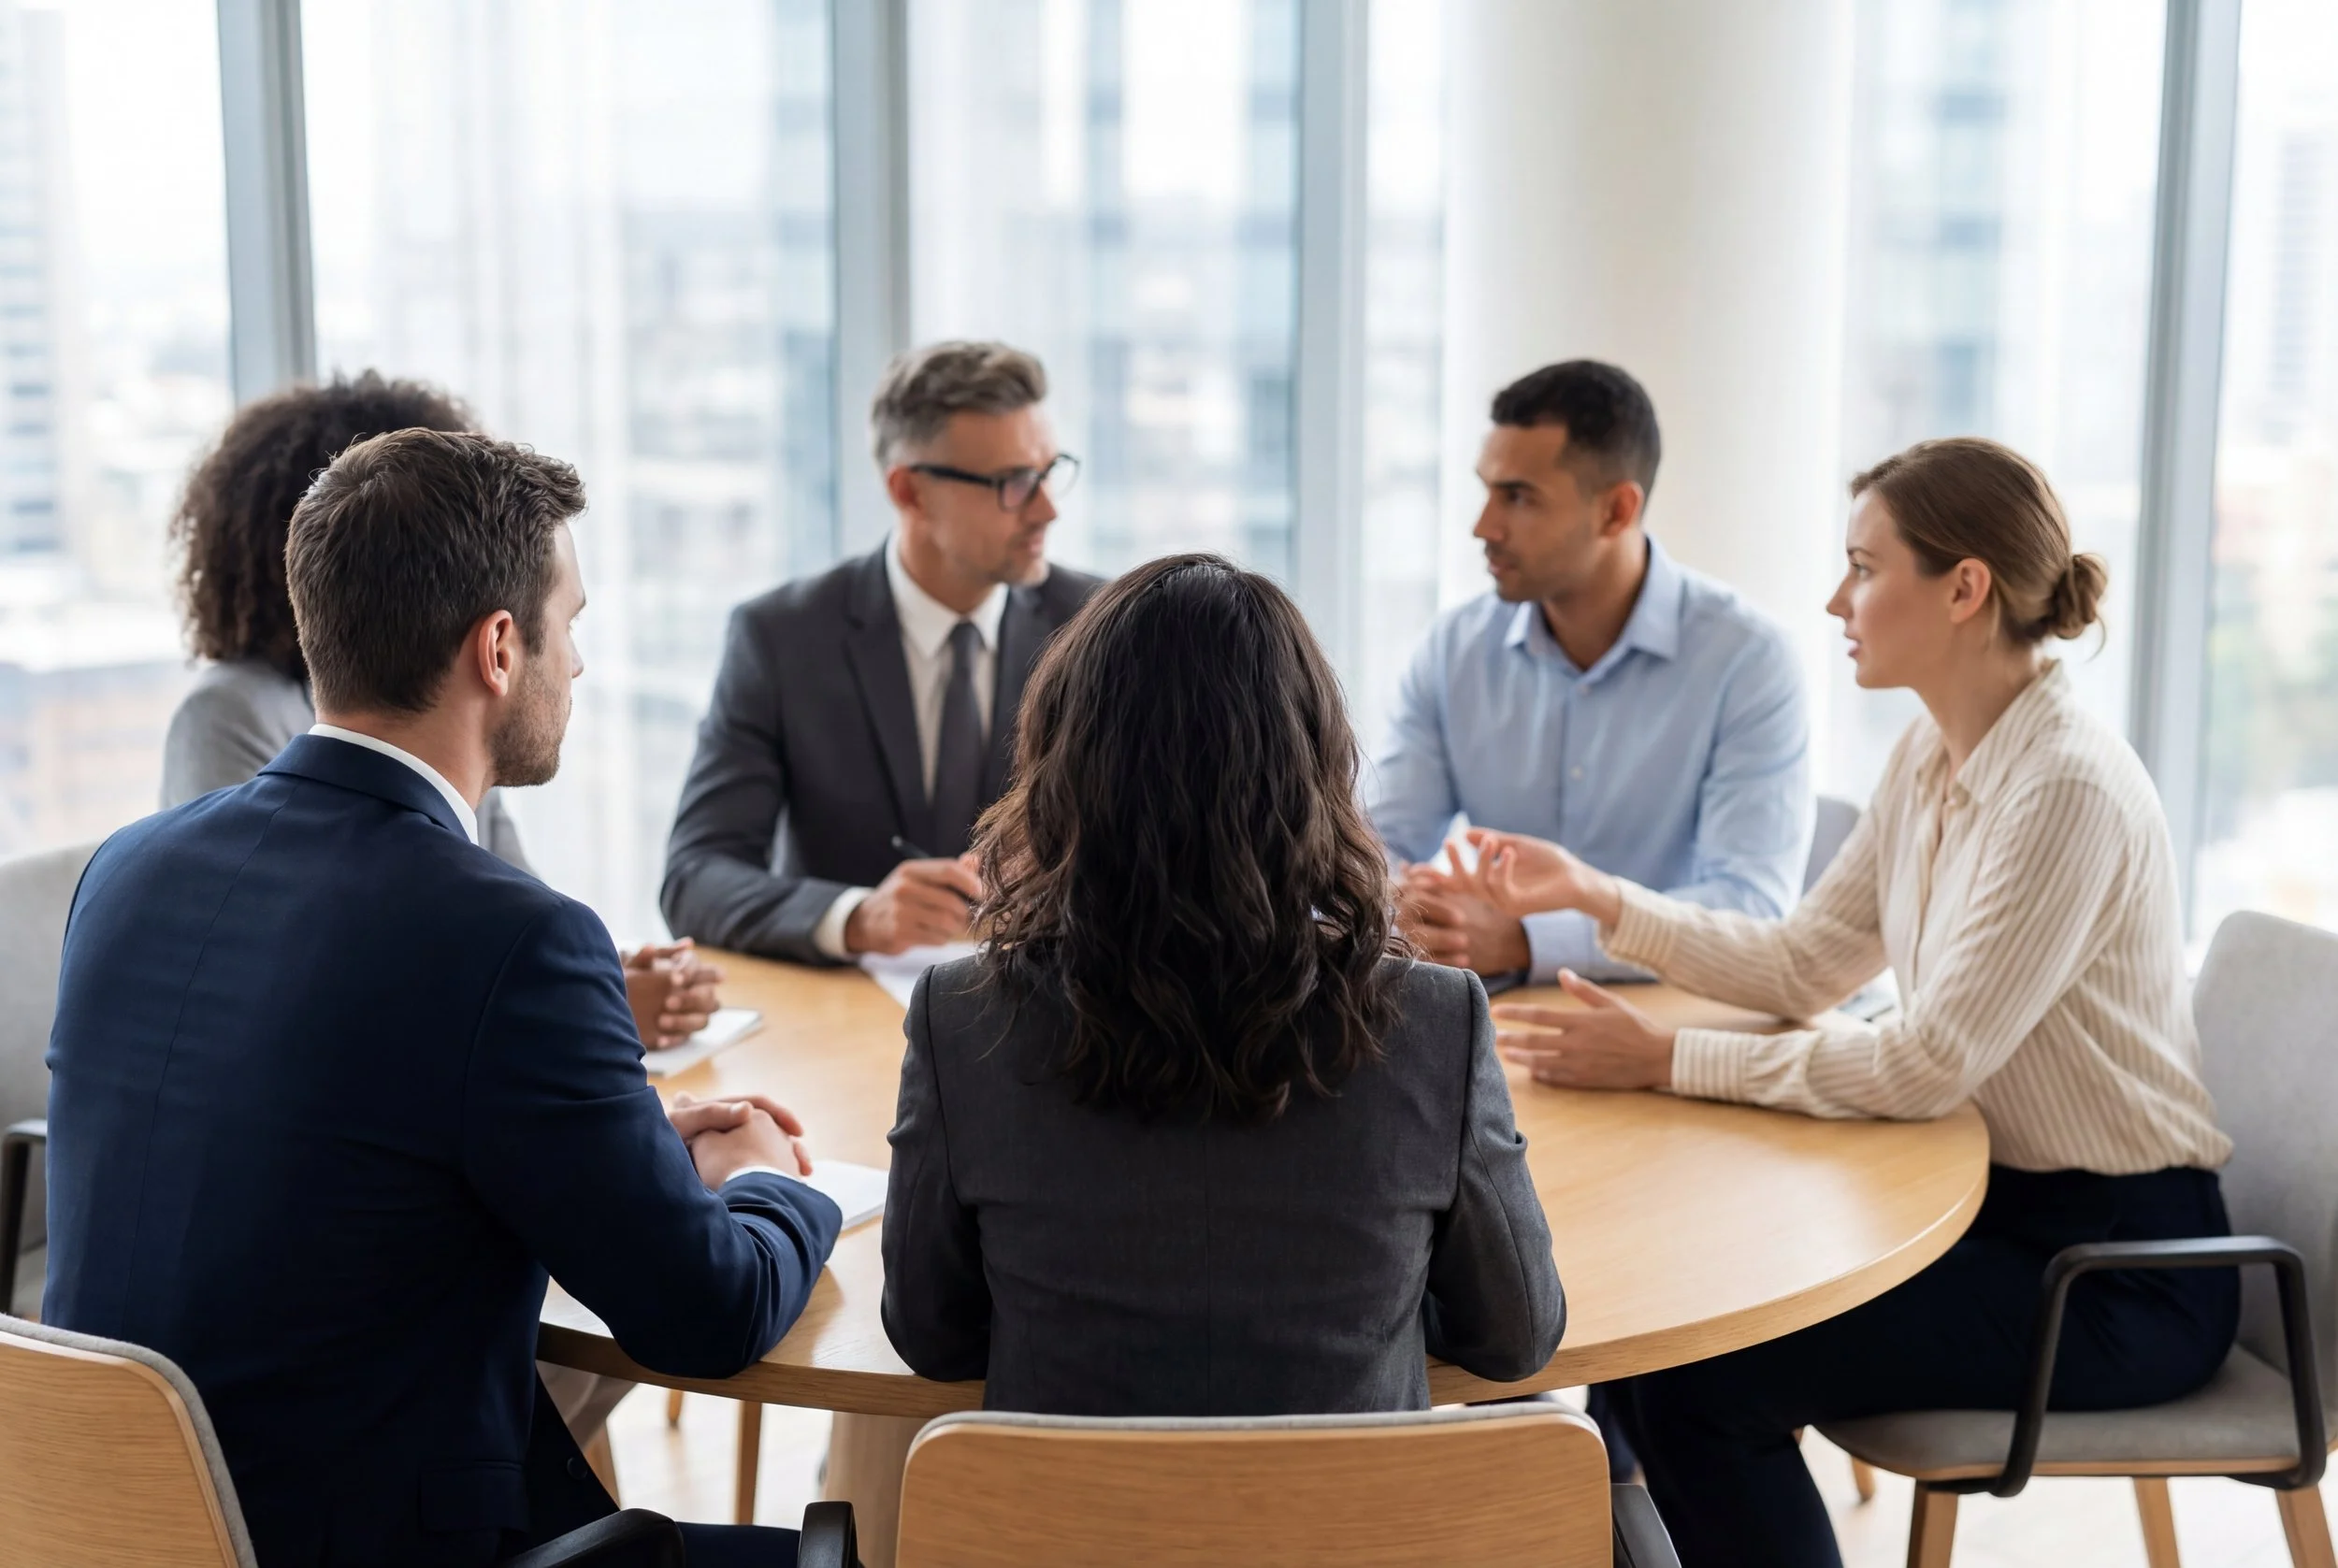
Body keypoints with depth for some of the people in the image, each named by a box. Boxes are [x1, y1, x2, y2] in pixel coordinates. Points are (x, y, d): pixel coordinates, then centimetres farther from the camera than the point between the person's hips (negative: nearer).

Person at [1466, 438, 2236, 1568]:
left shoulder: (2069, 790, -23)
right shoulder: (1933, 755, 6)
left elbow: (1928, 1065, -26)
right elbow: (1803, 966, 10)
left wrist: (1665, 1061, -22)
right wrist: (1596, 895, 2)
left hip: (2122, 1267, -8)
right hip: (2004, 1205, 8)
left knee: (1700, 1384, -18)